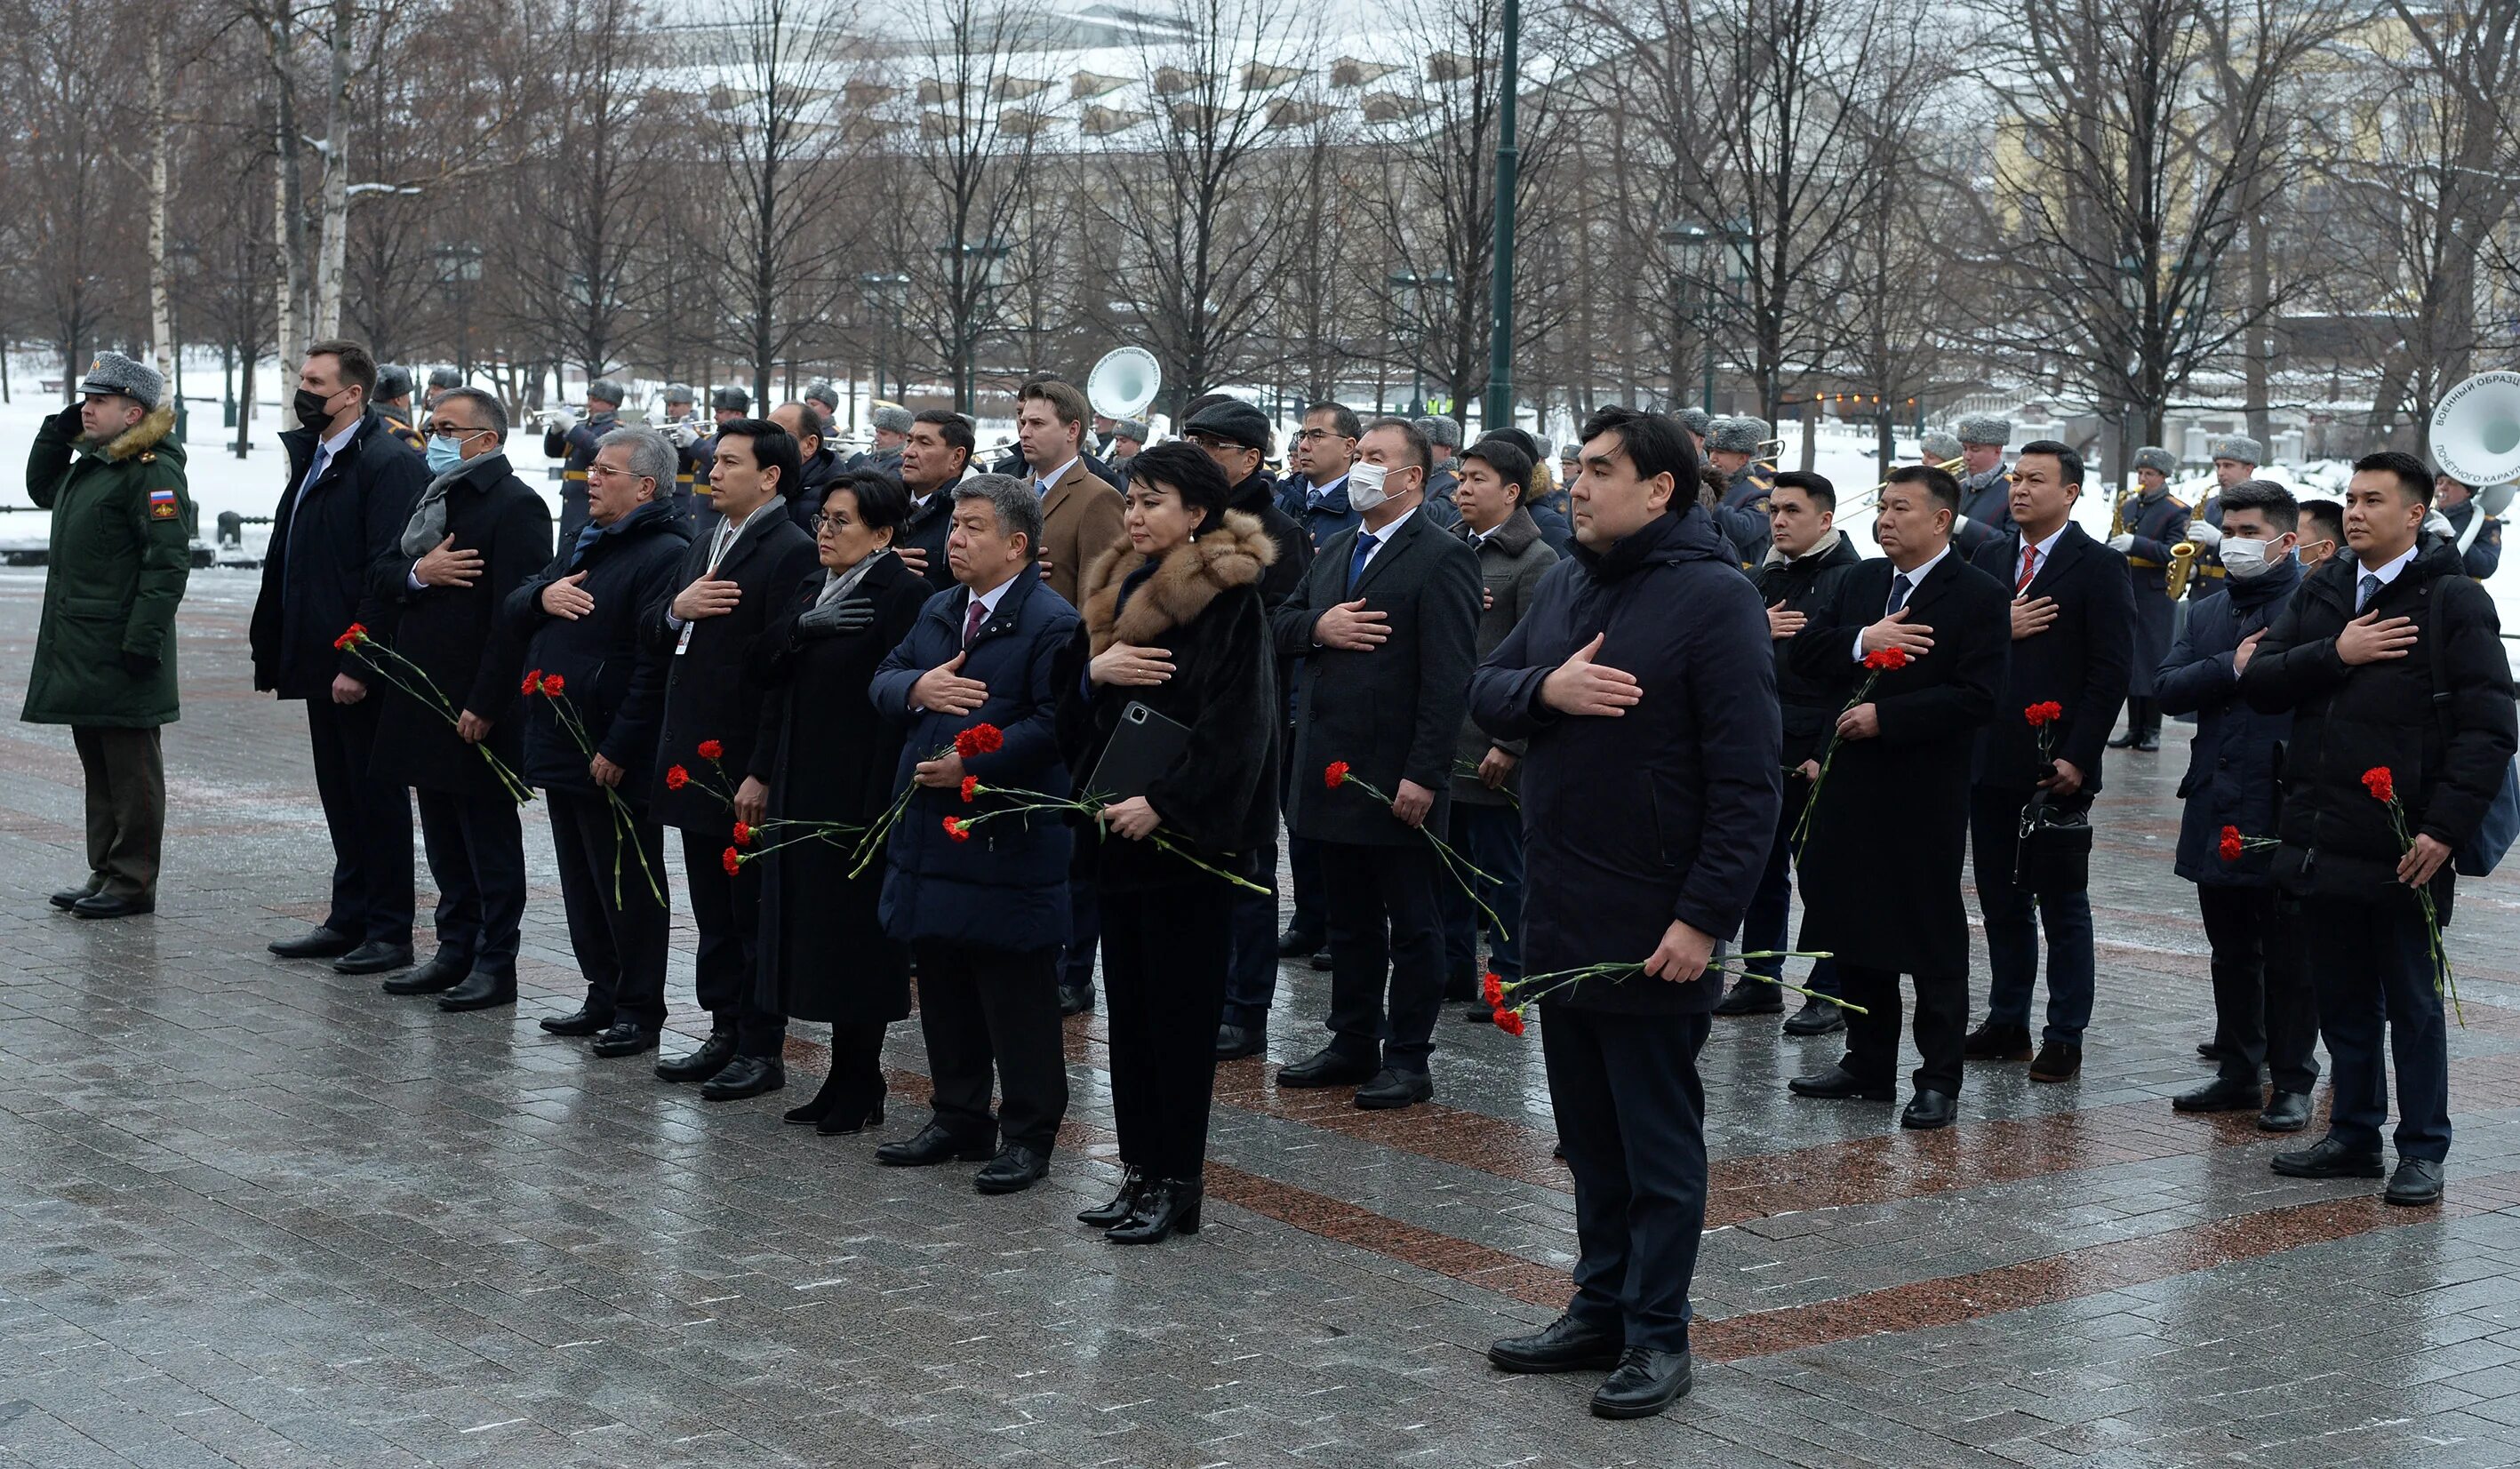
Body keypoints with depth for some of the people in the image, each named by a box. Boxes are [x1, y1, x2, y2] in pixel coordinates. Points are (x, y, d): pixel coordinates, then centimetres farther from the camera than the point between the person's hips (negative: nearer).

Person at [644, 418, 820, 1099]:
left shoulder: (791, 552, -14)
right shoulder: (706, 544, 15)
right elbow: (652, 641, 16)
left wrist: (764, 775, -23)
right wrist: (676, 609, -7)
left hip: (748, 768, -9)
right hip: (695, 763, 9)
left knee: (755, 912, 1)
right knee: (713, 913, 15)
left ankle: (761, 1050, 9)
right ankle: (725, 1033, 25)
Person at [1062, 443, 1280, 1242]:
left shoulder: (1228, 598, -11)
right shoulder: (1121, 587, 13)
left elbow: (1235, 723, -17)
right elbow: (1071, 699, 14)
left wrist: (1163, 803, -21)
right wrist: (1095, 669, -8)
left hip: (1186, 836, -8)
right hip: (1117, 827, 8)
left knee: (1179, 1009, -2)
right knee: (1129, 1004, 10)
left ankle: (1175, 1183, 5)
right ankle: (1141, 1169, 18)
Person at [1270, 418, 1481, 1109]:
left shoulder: (1442, 559, -11)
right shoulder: (1336, 550, 15)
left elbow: (1447, 677, -17)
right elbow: (1281, 621, 17)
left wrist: (1424, 774, -21)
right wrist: (1319, 626, -6)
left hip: (1398, 778, -8)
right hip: (1333, 768, 8)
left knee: (1411, 922, 3)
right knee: (1348, 919, 16)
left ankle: (1408, 1058, 10)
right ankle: (1353, 1043, 25)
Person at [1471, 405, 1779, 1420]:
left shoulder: (1714, 597, -13)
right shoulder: (1566, 586, 11)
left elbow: (1747, 778, -17)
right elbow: (1484, 690, 11)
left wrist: (1706, 917, -21)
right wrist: (1544, 689, -12)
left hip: (1653, 932, -7)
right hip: (1559, 917, 7)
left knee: (1658, 1137, 3)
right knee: (1589, 1134, 16)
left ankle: (1658, 1333, 12)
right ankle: (1601, 1308, 27)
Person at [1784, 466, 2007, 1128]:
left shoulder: (1979, 596, -8)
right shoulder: (1858, 582, 11)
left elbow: (1976, 696, -16)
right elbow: (1802, 652, 3)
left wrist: (1885, 715, -19)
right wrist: (1861, 642, -16)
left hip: (1926, 799, -6)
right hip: (1850, 788, 6)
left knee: (1934, 941, 1)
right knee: (1855, 930, 13)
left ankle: (1939, 1080, 9)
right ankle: (1868, 1063, 26)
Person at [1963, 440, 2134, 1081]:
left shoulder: (2100, 568, -5)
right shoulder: (1988, 559, 12)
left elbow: (2111, 673, -11)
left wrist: (2077, 758, -16)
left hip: (2056, 767, -6)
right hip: (1989, 763, 6)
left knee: (2063, 905, 2)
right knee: (2000, 901, 12)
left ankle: (2064, 1038, 8)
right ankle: (2007, 1022, 22)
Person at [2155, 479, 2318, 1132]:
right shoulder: (2207, 614, 16)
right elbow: (2167, 687, 1)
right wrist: (2232, 666, -10)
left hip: (2286, 809, -7)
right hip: (2218, 810, 7)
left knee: (2289, 956, 2)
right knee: (2232, 954, 15)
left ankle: (2293, 1082, 11)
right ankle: (2238, 1074, 24)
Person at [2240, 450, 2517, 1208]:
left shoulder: (2454, 601, -6)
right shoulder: (2320, 594, 12)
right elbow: (2260, 684, 4)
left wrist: (2444, 828, -18)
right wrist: (2334, 654, -12)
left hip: (2406, 851, -5)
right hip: (2322, 844, 5)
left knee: (2413, 1005, 5)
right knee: (2343, 1000, 14)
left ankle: (2423, 1153, 15)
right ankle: (2354, 1136, 26)